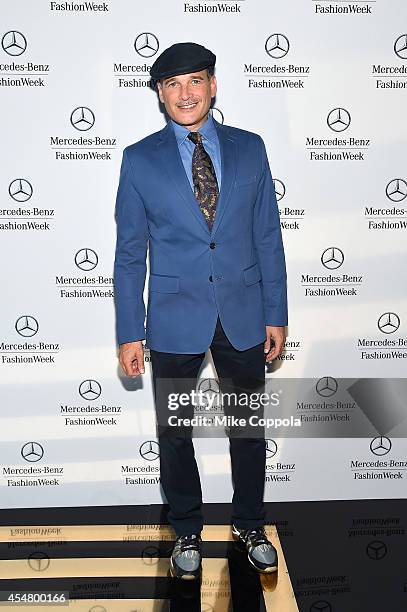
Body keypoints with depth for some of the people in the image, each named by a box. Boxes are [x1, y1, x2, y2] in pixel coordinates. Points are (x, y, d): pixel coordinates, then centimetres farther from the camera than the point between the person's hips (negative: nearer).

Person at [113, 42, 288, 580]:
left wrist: (276, 315, 2)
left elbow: (268, 237, 4)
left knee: (250, 429, 14)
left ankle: (249, 526, 38)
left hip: (243, 317, 2)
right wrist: (129, 333, -4)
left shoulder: (249, 148, 3)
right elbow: (129, 254, -1)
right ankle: (187, 533, 36)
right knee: (174, 434, 12)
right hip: (174, 322, -1)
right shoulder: (139, 159, -2)